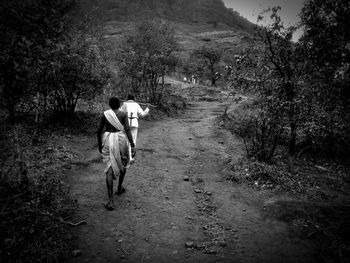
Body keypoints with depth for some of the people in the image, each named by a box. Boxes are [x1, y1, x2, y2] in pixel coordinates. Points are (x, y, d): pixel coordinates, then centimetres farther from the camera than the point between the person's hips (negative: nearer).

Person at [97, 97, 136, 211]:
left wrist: (99, 145, 19)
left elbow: (99, 131, 6)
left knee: (110, 169, -4)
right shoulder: (123, 114, 0)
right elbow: (127, 129, -11)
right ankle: (120, 187, 41)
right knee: (123, 163, 27)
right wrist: (133, 146, -13)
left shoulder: (105, 114, 6)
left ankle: (110, 201, -13)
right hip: (121, 140, -1)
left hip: (108, 141, 1)